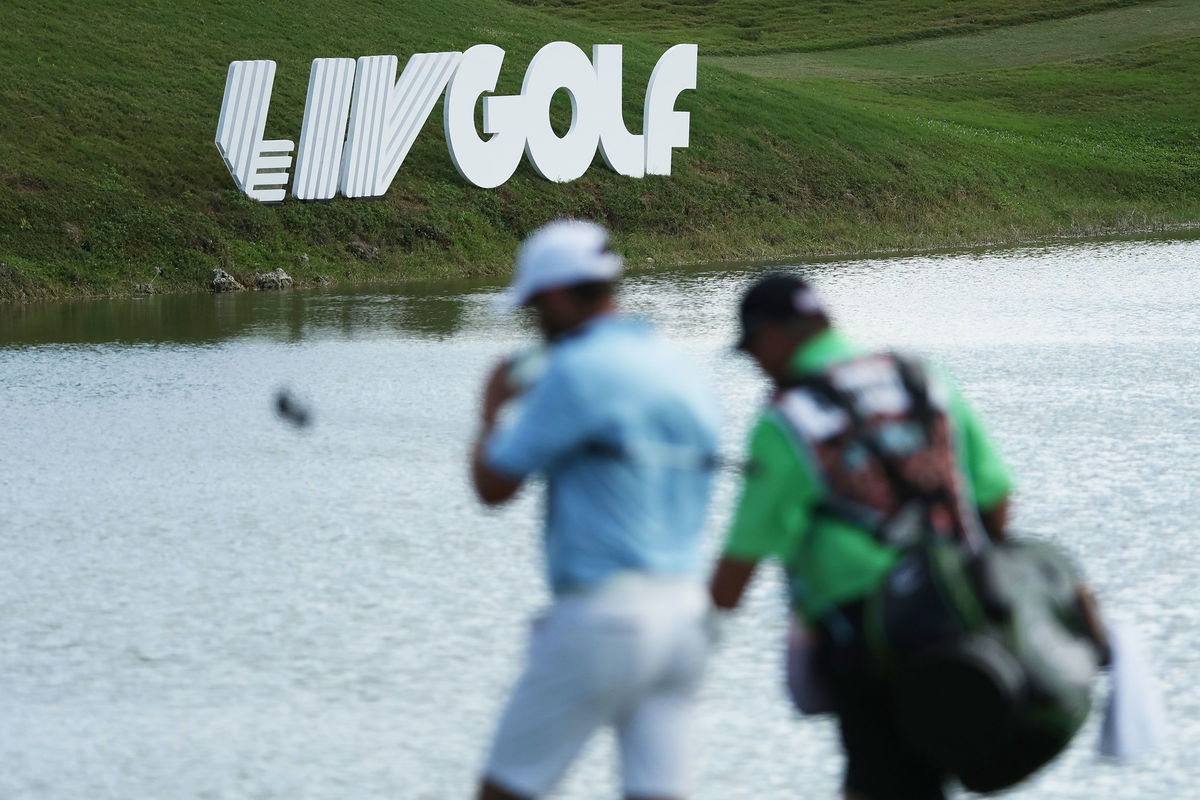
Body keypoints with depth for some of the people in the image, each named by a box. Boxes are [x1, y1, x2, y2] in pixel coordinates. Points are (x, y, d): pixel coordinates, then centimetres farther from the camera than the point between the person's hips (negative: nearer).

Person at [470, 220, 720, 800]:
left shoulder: (577, 370, -10)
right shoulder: (684, 376, 14)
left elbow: (493, 486, -6)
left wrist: (491, 409, 15)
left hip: (603, 611, -7)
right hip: (685, 610, 7)